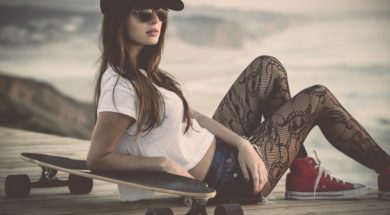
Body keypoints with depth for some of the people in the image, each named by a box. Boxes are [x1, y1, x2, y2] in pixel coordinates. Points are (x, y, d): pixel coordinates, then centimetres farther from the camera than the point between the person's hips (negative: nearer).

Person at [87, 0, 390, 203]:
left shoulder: (143, 71, 3)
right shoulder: (121, 86, -25)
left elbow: (192, 116, 4)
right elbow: (97, 158, -27)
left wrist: (242, 143, -8)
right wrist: (164, 163, -27)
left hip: (217, 148, 9)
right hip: (228, 179, -9)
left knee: (267, 68, 11)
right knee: (318, 98, 2)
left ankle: (304, 174, 12)